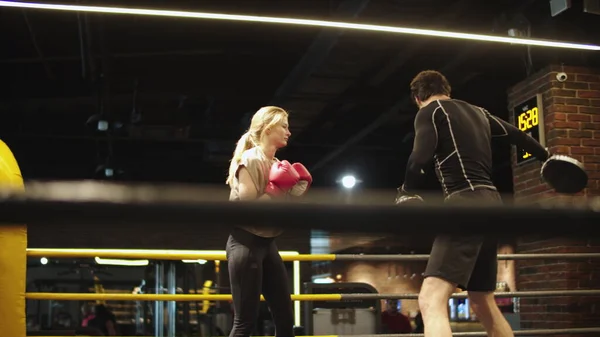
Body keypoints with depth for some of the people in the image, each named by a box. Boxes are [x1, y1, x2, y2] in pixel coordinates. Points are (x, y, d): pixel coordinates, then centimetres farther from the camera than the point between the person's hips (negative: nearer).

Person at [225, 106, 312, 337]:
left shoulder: (277, 164, 13)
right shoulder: (249, 160, -12)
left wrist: (296, 189, 5)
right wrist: (276, 190, -16)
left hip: (267, 243, 9)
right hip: (246, 243, -9)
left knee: (285, 318, 8)